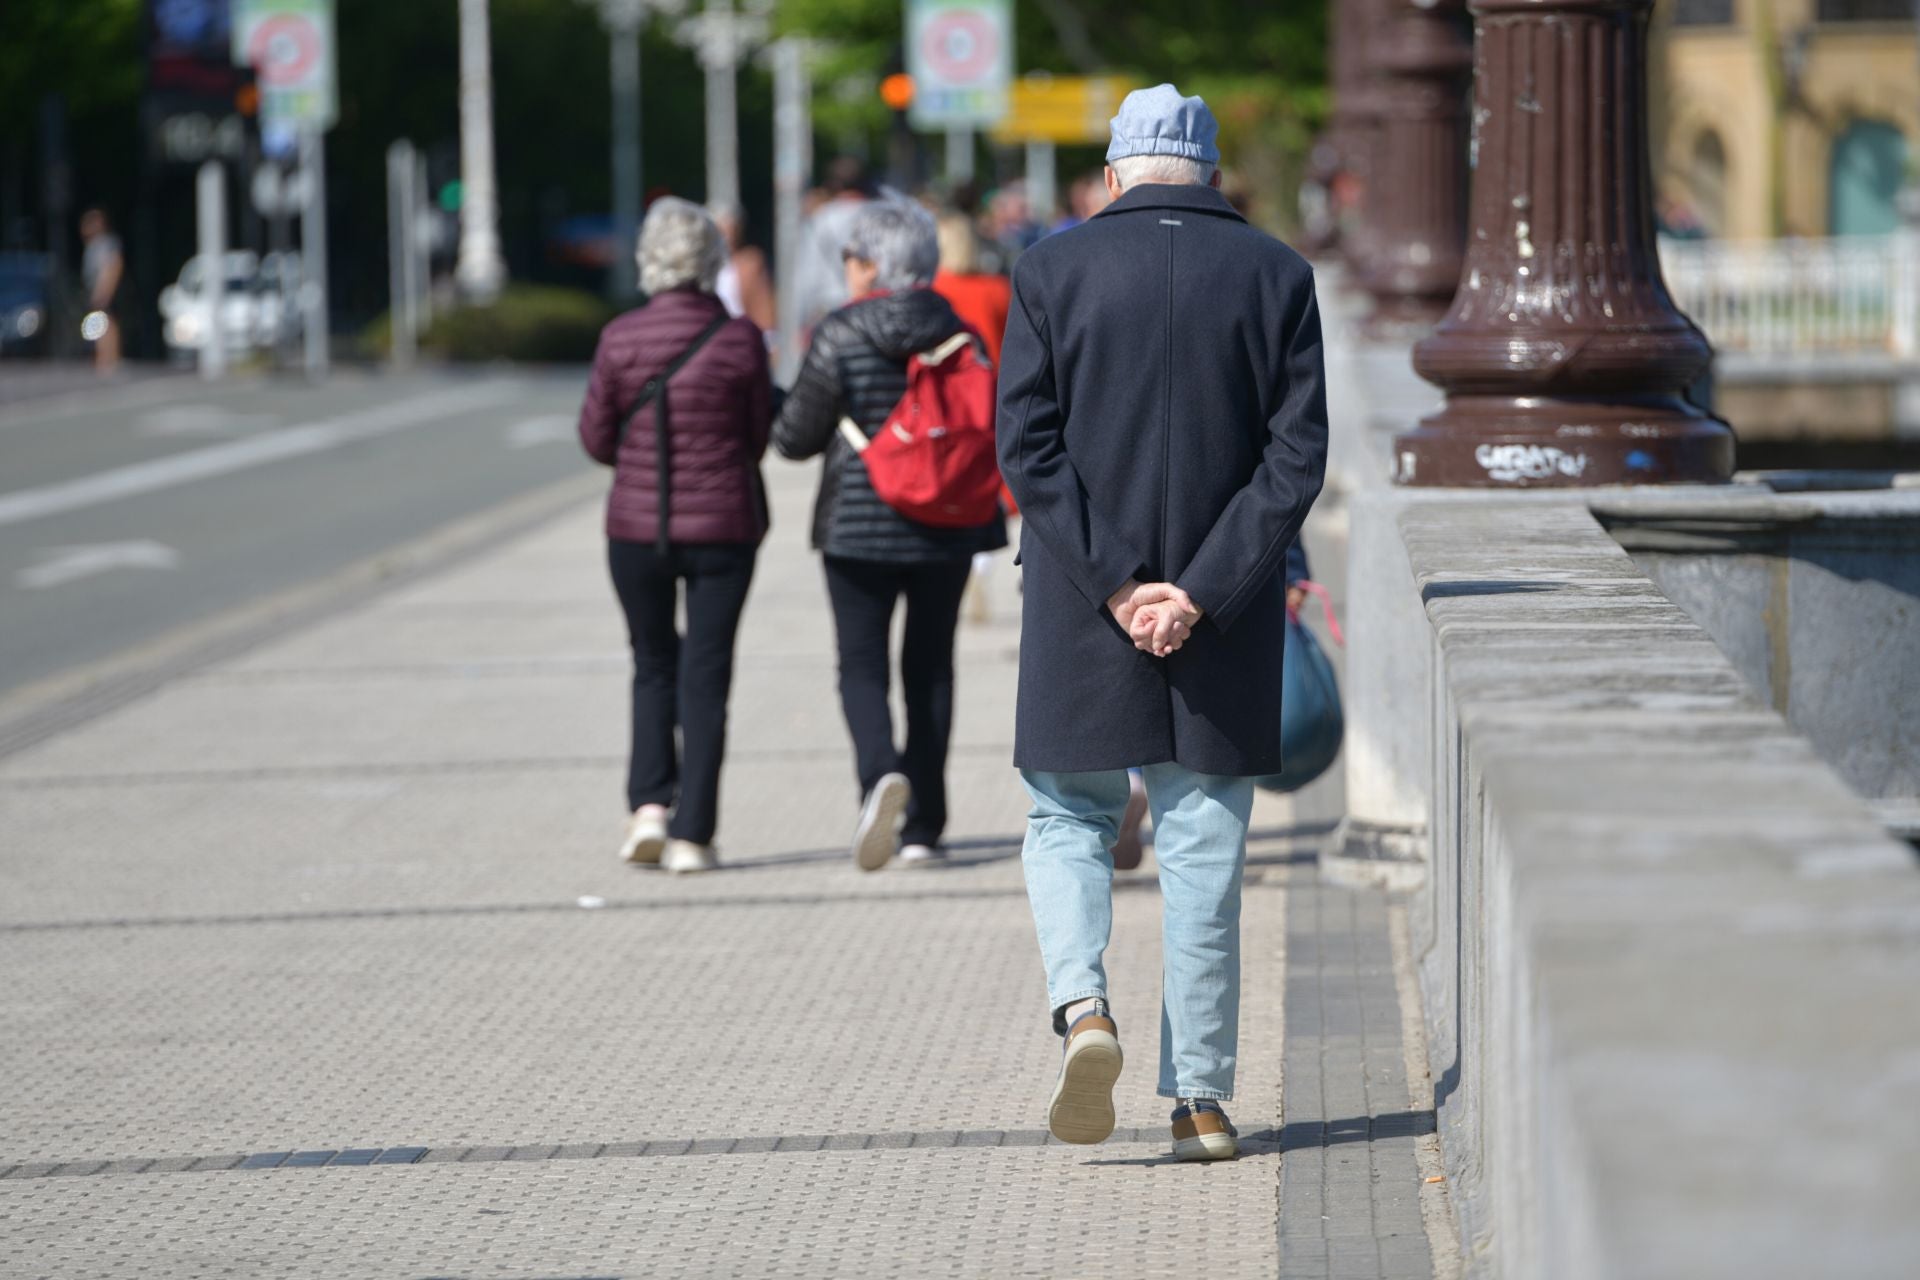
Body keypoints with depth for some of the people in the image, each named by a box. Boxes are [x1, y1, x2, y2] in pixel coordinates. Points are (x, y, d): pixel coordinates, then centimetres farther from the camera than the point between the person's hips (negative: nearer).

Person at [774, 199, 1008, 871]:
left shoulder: (839, 337, -10)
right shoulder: (958, 333, 0)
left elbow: (795, 437, -5)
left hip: (860, 522, -3)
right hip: (948, 527, 3)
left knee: (862, 663, 3)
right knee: (930, 665, 11)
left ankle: (881, 772, -25)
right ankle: (923, 826, 12)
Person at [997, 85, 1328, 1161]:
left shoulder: (1052, 272, 0)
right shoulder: (1276, 275, 2)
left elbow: (1028, 445, -7)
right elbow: (1297, 456, -6)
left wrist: (1114, 585, -9)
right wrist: (1204, 594, -9)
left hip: (1083, 625, -1)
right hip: (1226, 626, 1)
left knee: (1069, 821, 15)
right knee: (1206, 853, 7)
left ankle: (1084, 1006, -9)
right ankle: (1202, 1100, 7)